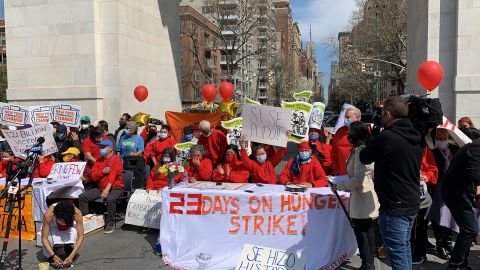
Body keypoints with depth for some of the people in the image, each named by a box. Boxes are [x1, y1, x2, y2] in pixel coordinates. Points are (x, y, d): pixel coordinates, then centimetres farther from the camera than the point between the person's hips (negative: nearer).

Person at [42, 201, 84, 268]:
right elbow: (44, 238, -33)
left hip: (69, 229, 0)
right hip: (52, 228, 0)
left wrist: (71, 256, -38)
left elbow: (81, 237, -30)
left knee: (74, 231, -35)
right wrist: (53, 256, -41)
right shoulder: (49, 214, -38)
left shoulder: (77, 213, -36)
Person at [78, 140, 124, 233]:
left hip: (115, 188, -7)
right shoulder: (99, 161, 14)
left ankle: (110, 224, -20)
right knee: (82, 197, -6)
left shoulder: (116, 159, -8)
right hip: (100, 188, 7)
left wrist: (107, 189, -34)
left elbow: (113, 175, -21)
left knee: (110, 199, -36)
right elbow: (93, 176, 7)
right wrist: (103, 171, -13)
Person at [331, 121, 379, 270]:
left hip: (361, 196, -10)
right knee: (367, 229, 16)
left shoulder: (359, 151, -18)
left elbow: (358, 179, -22)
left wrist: (339, 187, -14)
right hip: (368, 194, 10)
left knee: (360, 230, 0)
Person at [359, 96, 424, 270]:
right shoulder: (416, 139, 4)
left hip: (394, 206, -8)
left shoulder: (385, 138, -20)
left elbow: (364, 158, -4)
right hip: (412, 204, 8)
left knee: (397, 254, 0)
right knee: (405, 248, 22)